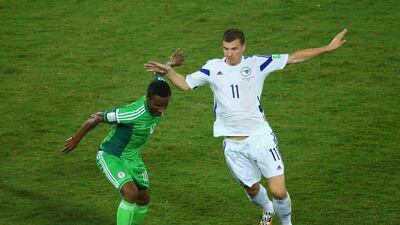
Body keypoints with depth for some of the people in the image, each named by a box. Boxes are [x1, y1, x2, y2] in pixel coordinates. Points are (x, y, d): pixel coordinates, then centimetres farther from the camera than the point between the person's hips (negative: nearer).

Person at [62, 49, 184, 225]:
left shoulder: (158, 98, -17)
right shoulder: (133, 113, -38)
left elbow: (158, 74, 8)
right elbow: (96, 118, -26)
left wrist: (171, 64, 30)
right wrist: (75, 140, -12)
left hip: (132, 157, 8)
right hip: (111, 157, -8)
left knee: (143, 198, 14)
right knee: (131, 192, -27)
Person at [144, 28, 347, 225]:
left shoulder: (257, 64, -3)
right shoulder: (213, 68, 1)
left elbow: (294, 58, 1)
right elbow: (185, 84, 8)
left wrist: (327, 48, -2)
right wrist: (168, 71, -10)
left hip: (260, 136, -2)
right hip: (233, 145, 2)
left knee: (278, 191, -9)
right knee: (252, 189, 14)